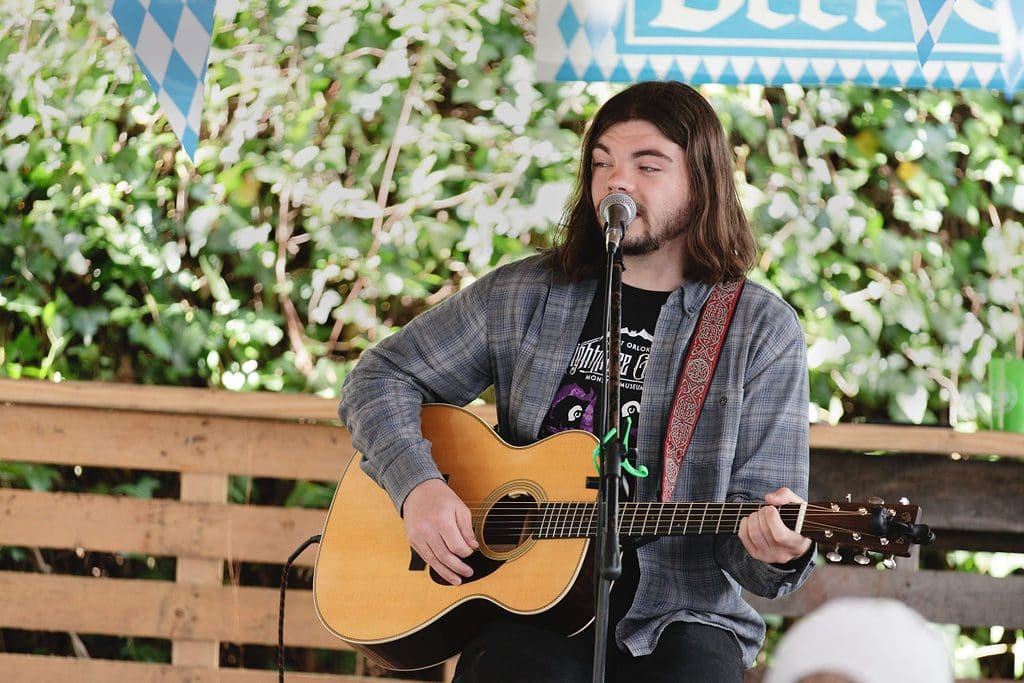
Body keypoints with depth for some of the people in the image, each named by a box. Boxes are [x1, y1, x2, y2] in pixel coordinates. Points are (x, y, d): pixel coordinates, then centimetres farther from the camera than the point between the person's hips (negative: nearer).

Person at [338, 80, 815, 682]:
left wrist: (779, 553, -25)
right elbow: (381, 378, 14)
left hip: (678, 616, 0)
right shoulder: (523, 296, 9)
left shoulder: (763, 332, 2)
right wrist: (419, 486, -3)